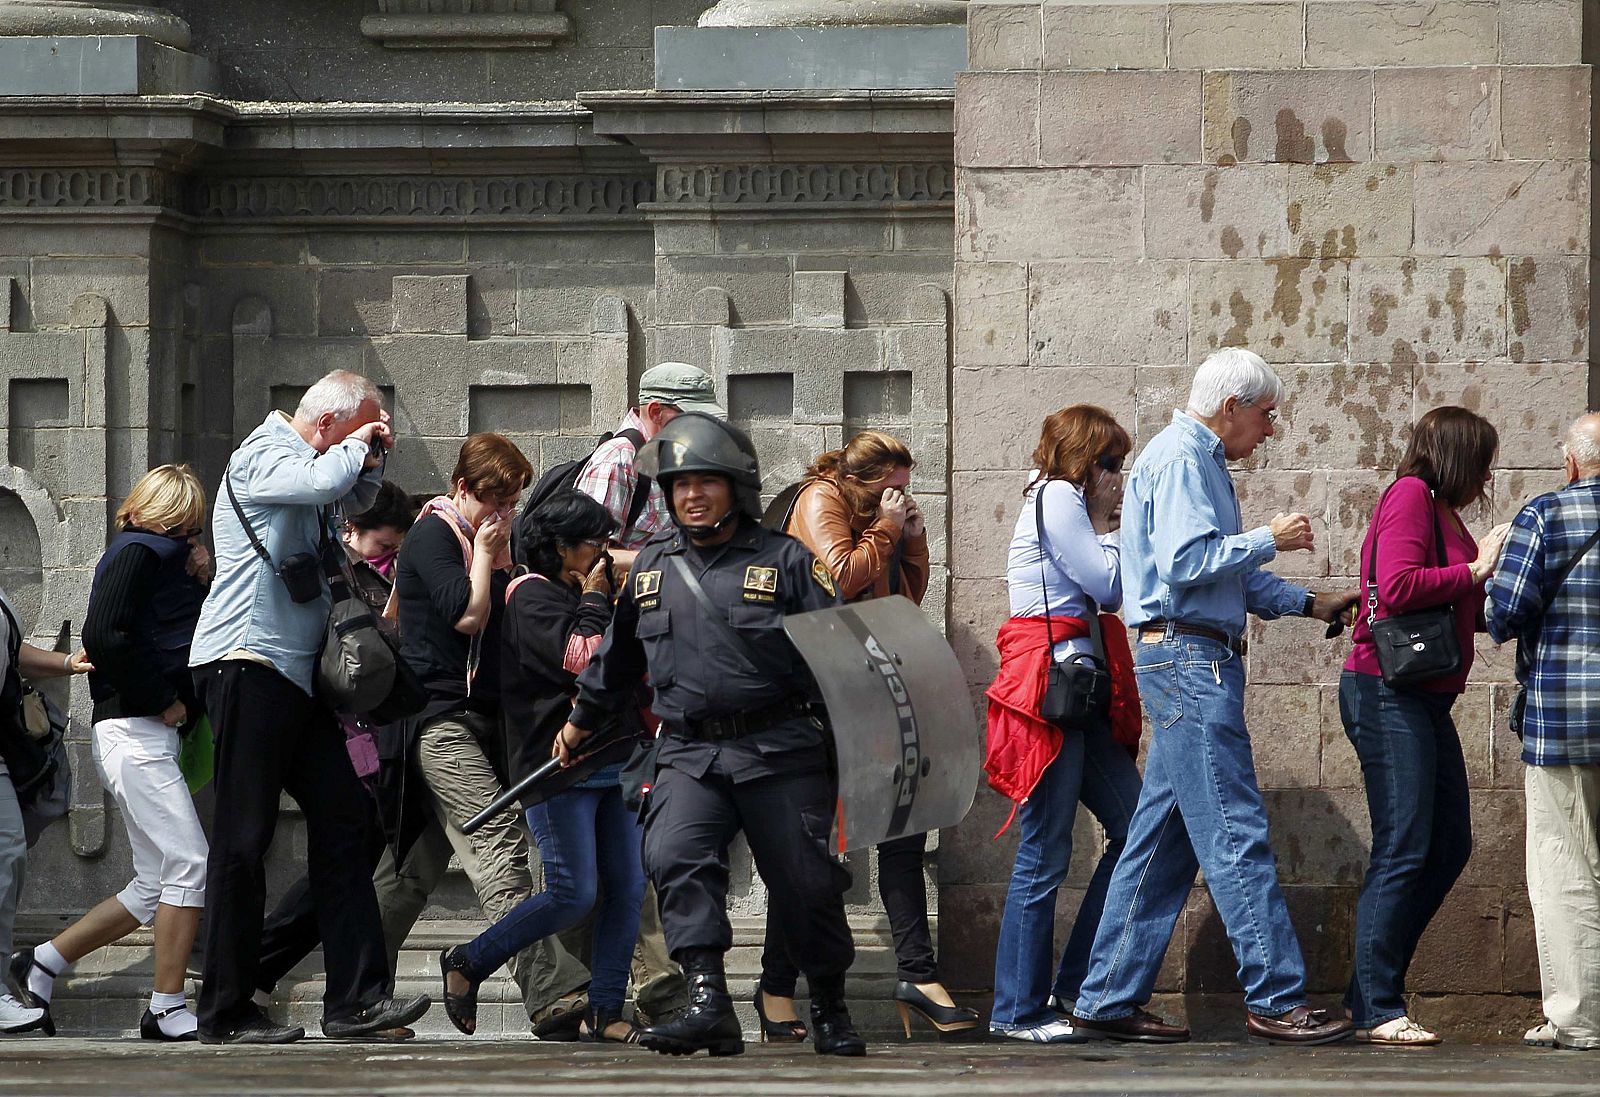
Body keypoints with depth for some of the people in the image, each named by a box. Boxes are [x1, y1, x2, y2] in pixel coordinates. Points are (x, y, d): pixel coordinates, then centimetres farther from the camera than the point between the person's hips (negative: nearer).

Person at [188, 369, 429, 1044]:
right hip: (247, 664, -10)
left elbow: (351, 500, 39)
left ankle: (355, 997, 1)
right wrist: (356, 447, -7)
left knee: (341, 814, 3)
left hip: (293, 674, 10)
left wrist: (371, 461, 17)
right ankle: (225, 1013, -4)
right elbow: (321, 483, -28)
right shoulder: (262, 455, -8)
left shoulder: (312, 462, 20)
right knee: (244, 836, -7)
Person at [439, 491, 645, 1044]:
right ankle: (469, 962, 5)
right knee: (573, 894, -12)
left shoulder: (585, 597, 21)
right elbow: (581, 657, -18)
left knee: (627, 888, 0)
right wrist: (594, 602, -6)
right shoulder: (532, 596, -5)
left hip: (613, 764, 9)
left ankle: (605, 1011, 4)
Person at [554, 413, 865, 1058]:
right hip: (689, 754, 3)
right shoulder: (652, 566, 14)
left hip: (779, 753, -2)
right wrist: (580, 722, 36)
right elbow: (617, 655, 28)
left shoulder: (785, 561, 2)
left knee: (805, 882, 0)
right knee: (677, 858, -21)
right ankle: (707, 1001, -27)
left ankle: (829, 1008, 20)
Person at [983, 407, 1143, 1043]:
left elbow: (1101, 594, 19)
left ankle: (1074, 988, 12)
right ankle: (1018, 1010, -3)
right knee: (1045, 856, -7)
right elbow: (1109, 586, -10)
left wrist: (1106, 526, 13)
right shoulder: (1058, 497, -7)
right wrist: (1105, 525, 3)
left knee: (1133, 830, 8)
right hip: (1051, 686, -10)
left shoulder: (1063, 501, 23)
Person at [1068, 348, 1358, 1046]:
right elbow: (1186, 562, -21)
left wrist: (1309, 604, 18)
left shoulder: (1202, 461, 23)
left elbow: (1230, 575, 27)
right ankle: (1276, 1000, -10)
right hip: (1187, 656, -11)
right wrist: (1269, 539, -12)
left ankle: (1108, 1000, 10)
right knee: (1235, 832, -10)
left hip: (1194, 665, 11)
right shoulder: (1181, 459, -10)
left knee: (1163, 836, 9)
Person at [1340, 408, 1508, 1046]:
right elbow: (1397, 587, -22)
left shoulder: (1443, 514, 20)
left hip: (1427, 701, 10)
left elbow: (1472, 615, 18)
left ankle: (1369, 995, 14)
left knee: (1449, 847, 11)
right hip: (1389, 694, -10)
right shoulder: (1410, 496, -8)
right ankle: (1378, 1010, -8)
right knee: (1403, 849, -11)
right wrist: (1474, 570, -13)